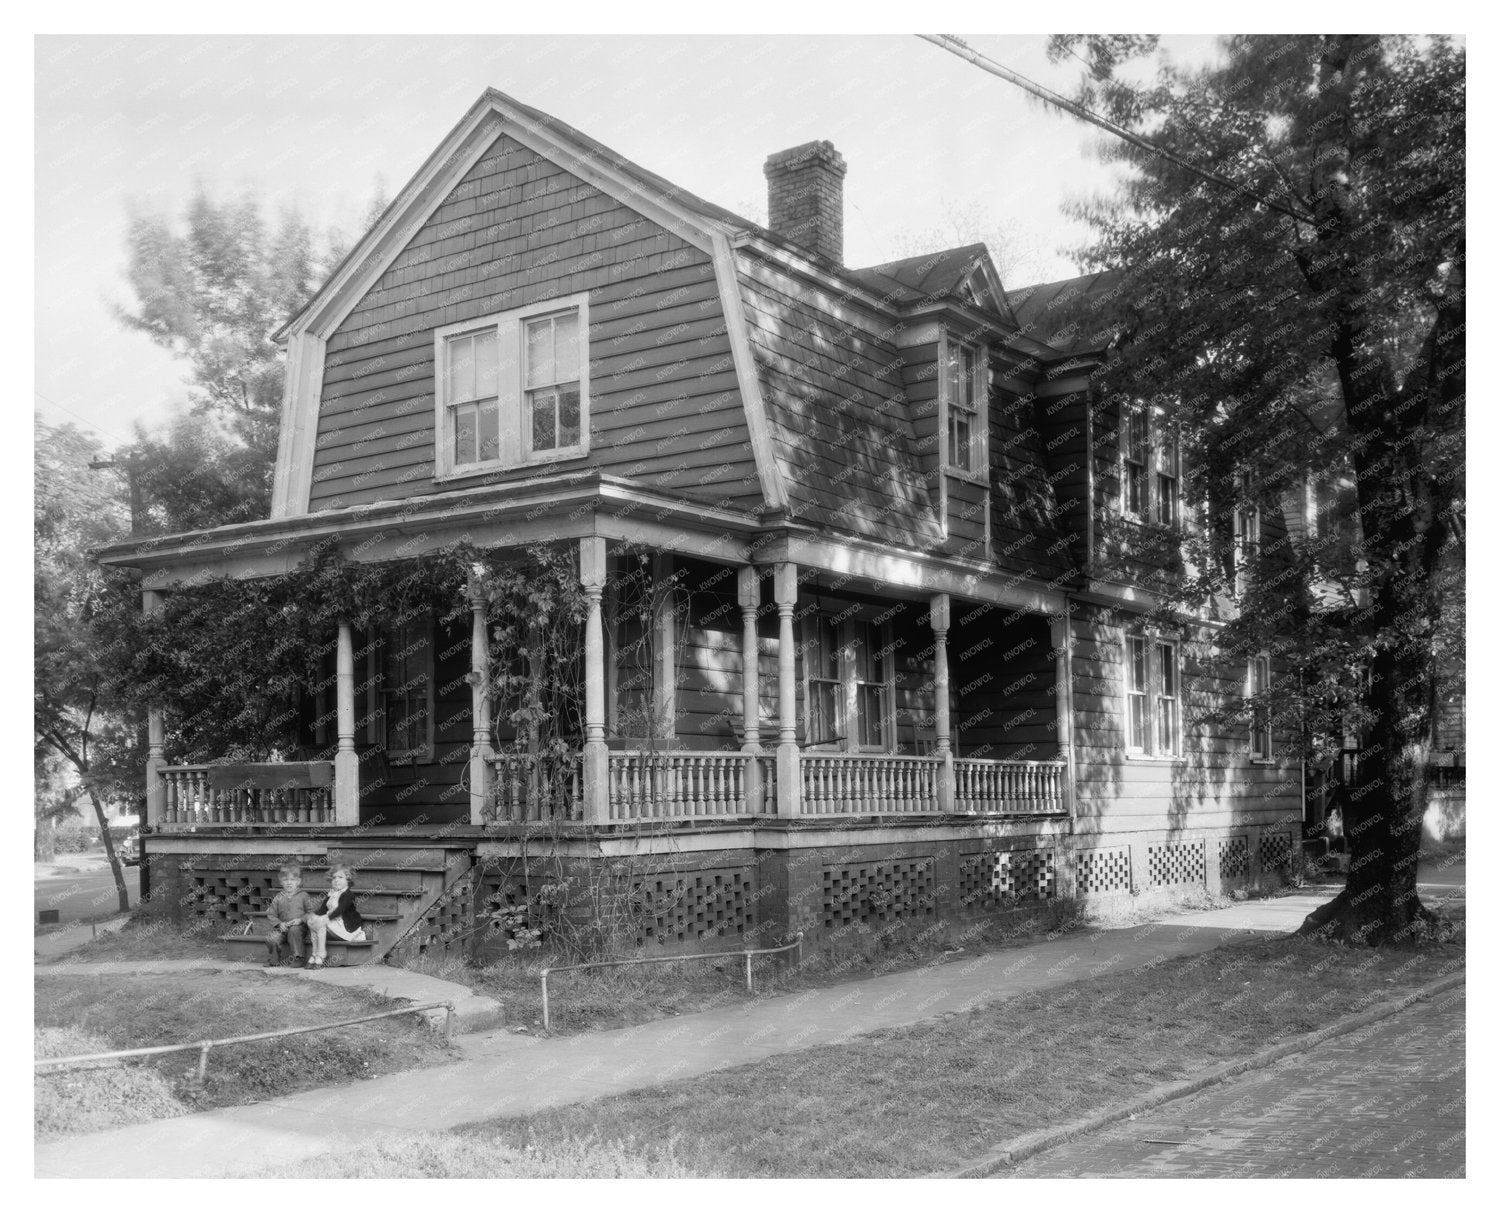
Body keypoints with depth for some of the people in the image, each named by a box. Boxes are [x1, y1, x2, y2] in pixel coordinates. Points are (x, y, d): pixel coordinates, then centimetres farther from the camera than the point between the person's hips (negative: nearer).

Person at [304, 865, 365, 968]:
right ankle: (315, 955, -5)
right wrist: (313, 915, -14)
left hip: (347, 927, -8)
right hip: (333, 923, 8)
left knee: (321, 923, -25)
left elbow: (339, 910, -25)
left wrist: (326, 917, -35)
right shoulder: (330, 895, 14)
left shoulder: (348, 894, -12)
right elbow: (322, 909, 7)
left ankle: (320, 956, -20)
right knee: (311, 922, -5)